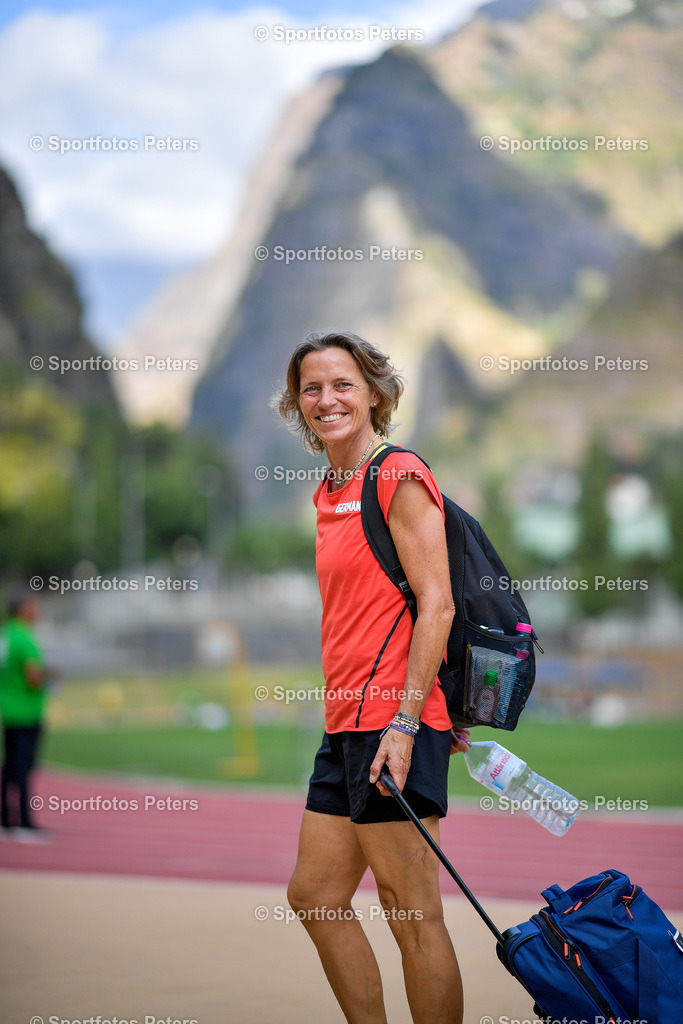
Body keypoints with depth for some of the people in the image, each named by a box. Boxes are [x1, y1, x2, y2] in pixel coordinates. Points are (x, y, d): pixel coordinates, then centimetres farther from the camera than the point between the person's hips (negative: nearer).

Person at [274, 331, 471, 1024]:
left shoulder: (399, 475, -8)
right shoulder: (331, 493, 18)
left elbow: (436, 605, -14)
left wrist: (404, 721, -19)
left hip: (396, 725, -9)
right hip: (347, 726, 10)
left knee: (413, 917, -6)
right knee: (315, 897, 13)